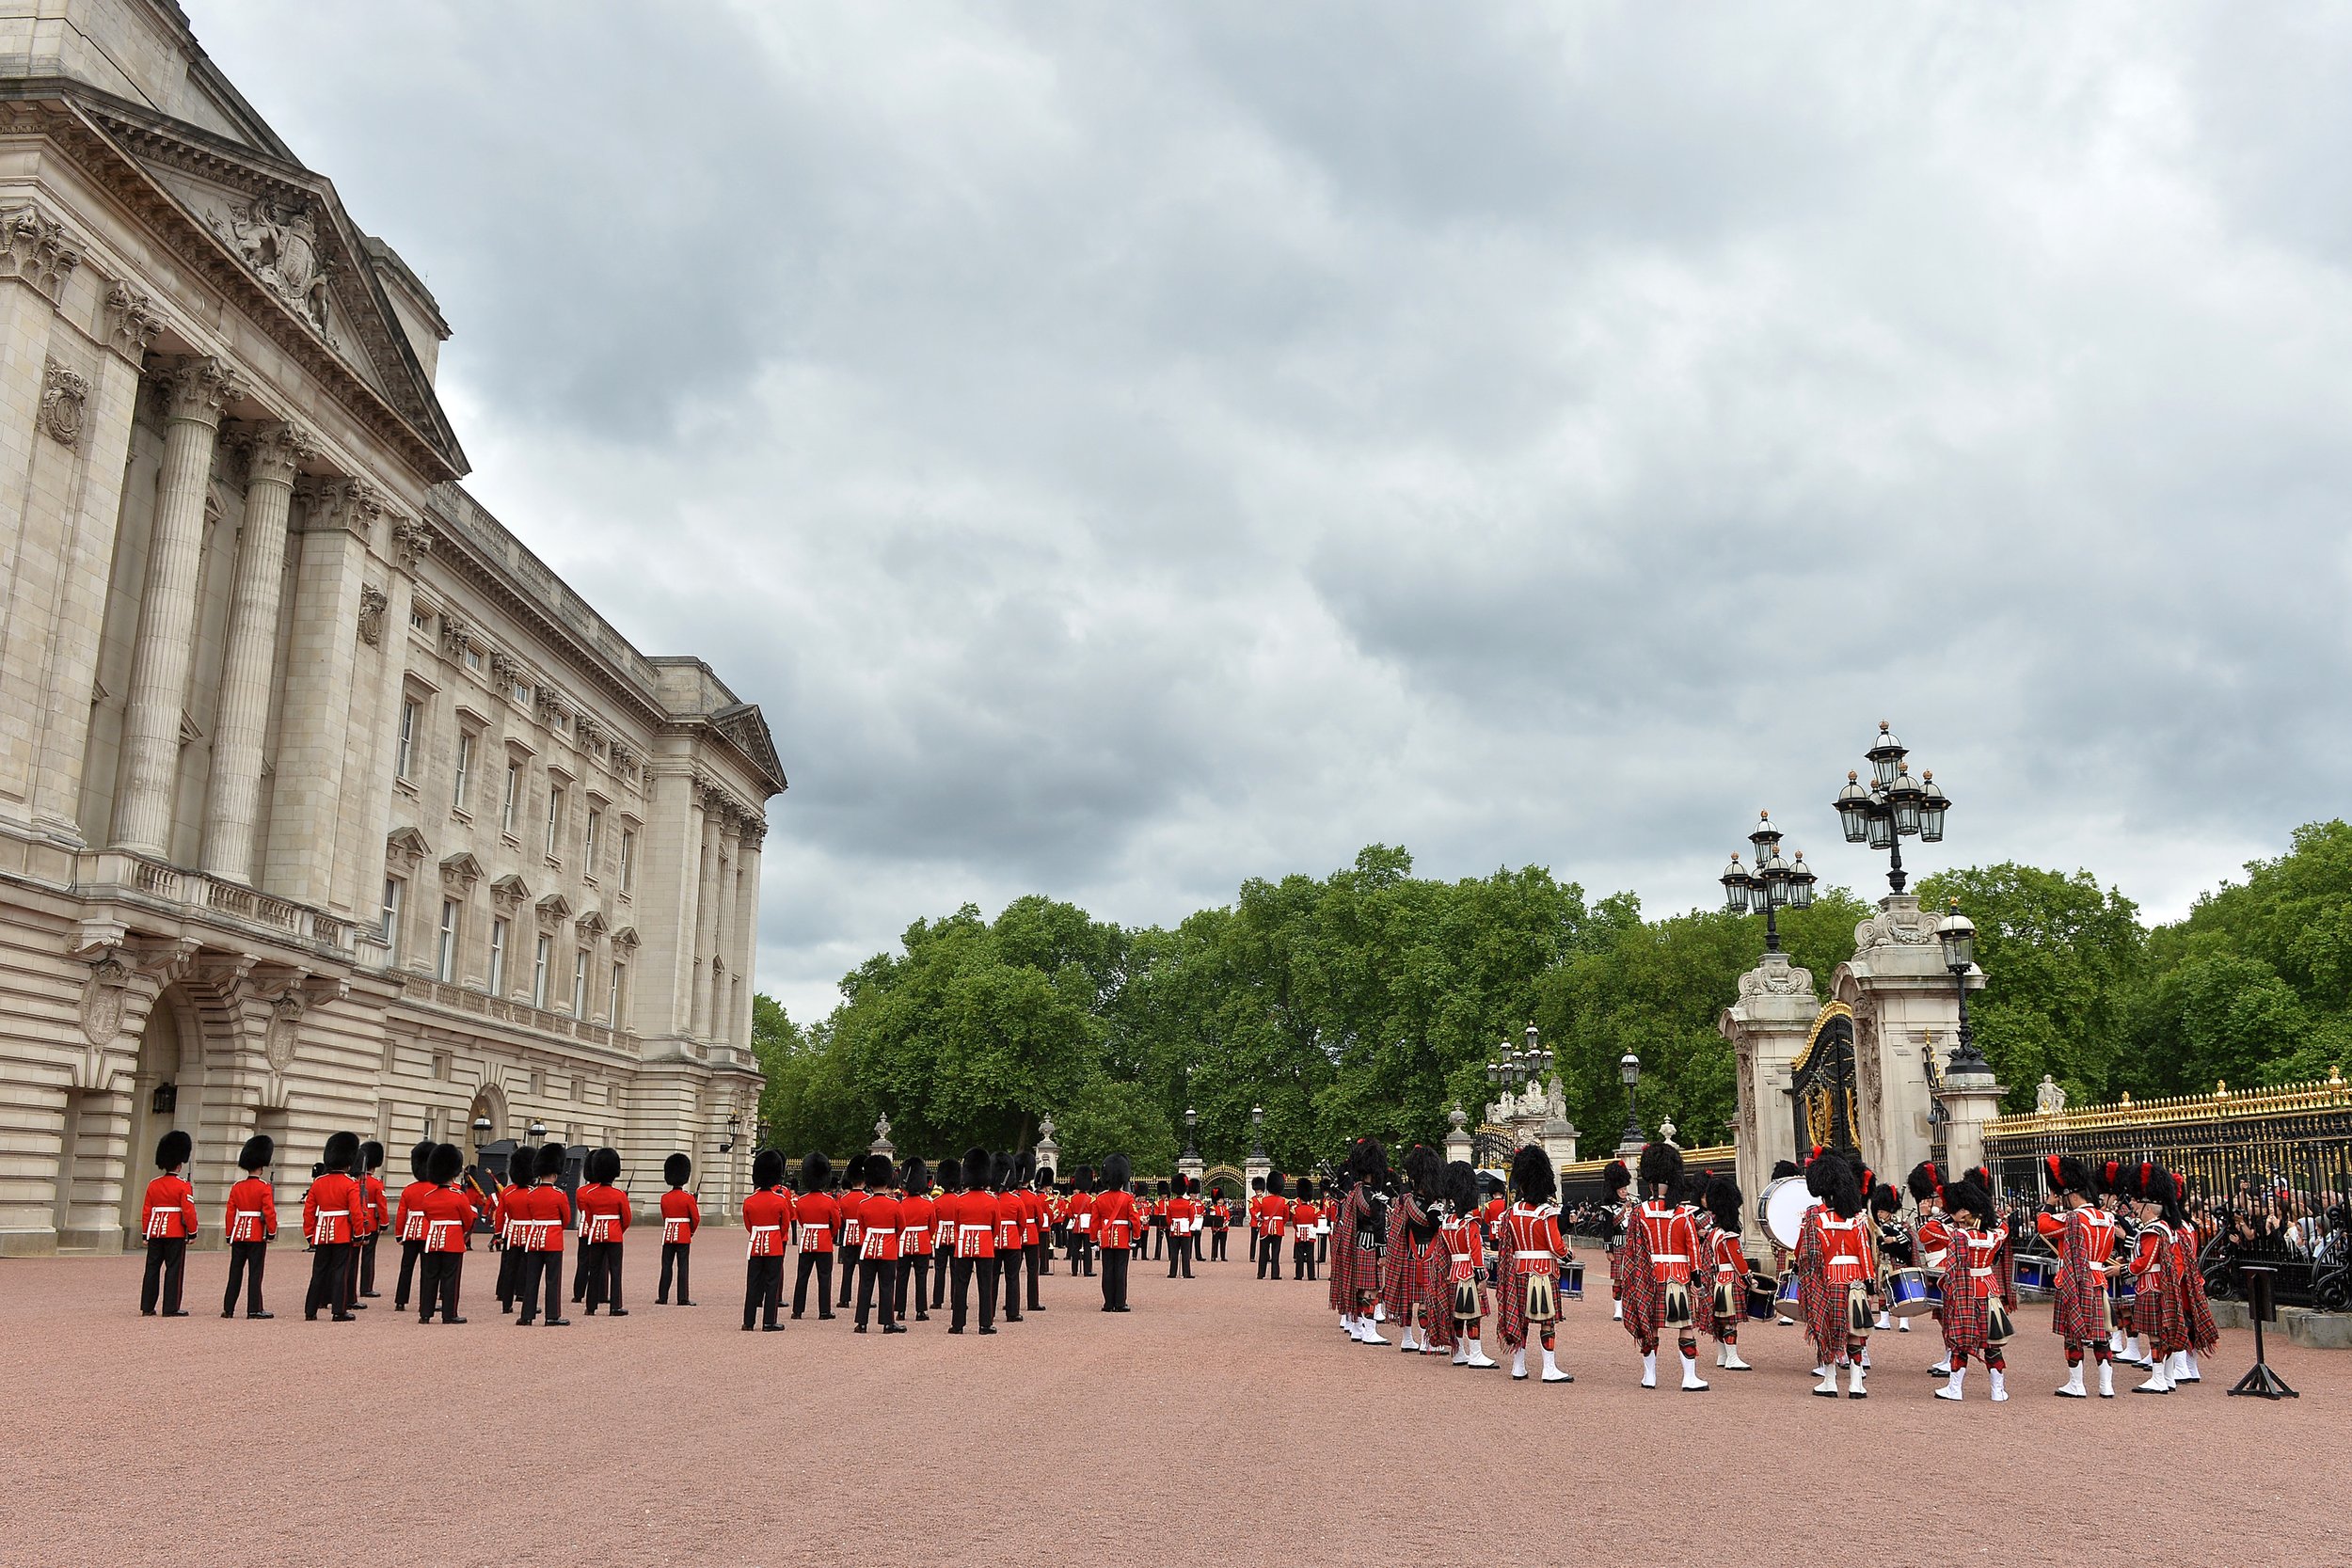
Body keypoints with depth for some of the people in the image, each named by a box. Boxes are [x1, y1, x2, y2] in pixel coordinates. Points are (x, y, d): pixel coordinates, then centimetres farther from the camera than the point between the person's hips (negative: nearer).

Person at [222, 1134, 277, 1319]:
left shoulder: (236, 1187, 5)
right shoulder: (265, 1187, -9)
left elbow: (230, 1213, 6)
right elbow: (269, 1212, -13)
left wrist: (229, 1235, 13)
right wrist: (272, 1233, -4)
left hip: (238, 1234, 5)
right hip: (257, 1235, -5)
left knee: (235, 1272, 9)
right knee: (255, 1272, -2)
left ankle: (228, 1308, 10)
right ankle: (254, 1309, -2)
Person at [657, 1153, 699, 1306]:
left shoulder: (664, 1198, 2)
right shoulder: (688, 1198, -10)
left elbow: (664, 1217, 12)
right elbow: (696, 1218, -7)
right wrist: (691, 1232, 12)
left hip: (668, 1236, 3)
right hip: (683, 1236, -3)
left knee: (666, 1267, 8)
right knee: (683, 1267, -1)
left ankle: (662, 1298, 9)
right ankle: (683, 1299, -2)